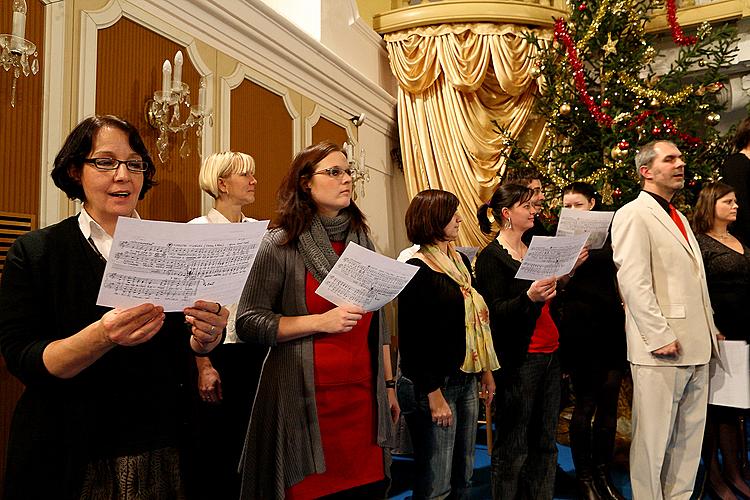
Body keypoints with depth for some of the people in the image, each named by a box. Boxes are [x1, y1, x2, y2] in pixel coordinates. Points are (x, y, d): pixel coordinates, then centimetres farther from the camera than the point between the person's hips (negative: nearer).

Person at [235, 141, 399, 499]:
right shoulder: (281, 244, -6)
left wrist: (389, 385, 14)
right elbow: (248, 322, -10)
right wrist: (321, 322, -19)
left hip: (363, 395, 5)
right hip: (306, 399, -4)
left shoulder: (361, 241, 9)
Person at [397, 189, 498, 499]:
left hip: (466, 380, 8)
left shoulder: (461, 261, 10)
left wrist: (485, 370, 17)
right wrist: (434, 394, -18)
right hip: (432, 384, -7)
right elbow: (412, 337, -16)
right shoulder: (417, 270, -13)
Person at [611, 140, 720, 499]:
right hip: (662, 348, -9)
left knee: (689, 437, 14)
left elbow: (695, 282, 20)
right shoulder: (633, 215, -8)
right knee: (653, 439, 1)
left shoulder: (679, 218, 20)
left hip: (695, 347, 9)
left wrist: (709, 329, 14)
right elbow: (633, 282, -16)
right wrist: (660, 336, -19)